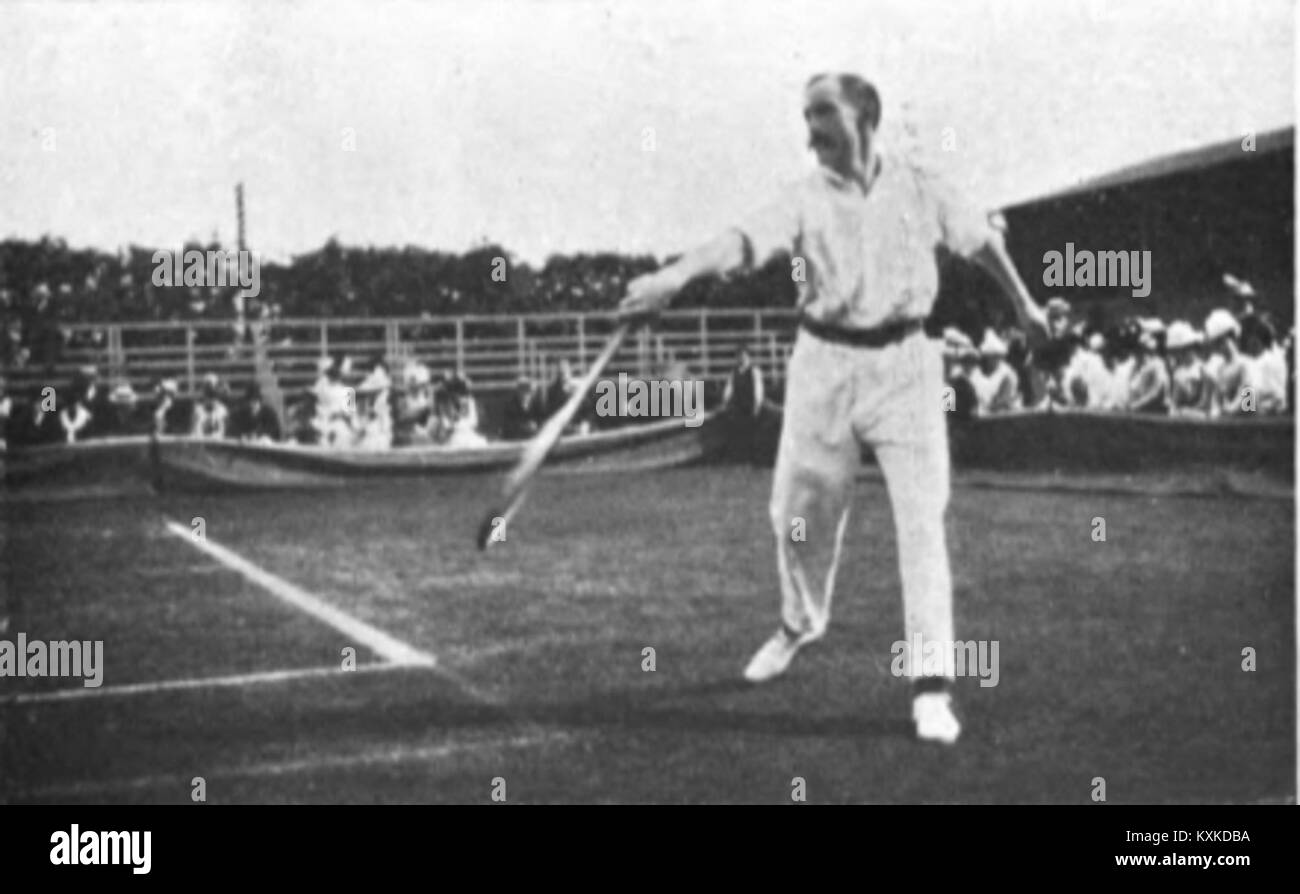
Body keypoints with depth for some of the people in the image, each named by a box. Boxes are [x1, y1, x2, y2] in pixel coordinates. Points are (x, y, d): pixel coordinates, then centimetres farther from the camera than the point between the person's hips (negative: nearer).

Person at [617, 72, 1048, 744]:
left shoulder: (918, 188, 2)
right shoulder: (806, 198, -3)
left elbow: (981, 240, 17)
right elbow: (744, 241, -19)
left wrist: (1024, 304, 28)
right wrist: (674, 275, -38)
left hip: (905, 364, -1)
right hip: (825, 361, 1)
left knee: (922, 519, -9)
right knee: (800, 510, 11)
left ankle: (930, 687, -6)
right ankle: (801, 623, 42)